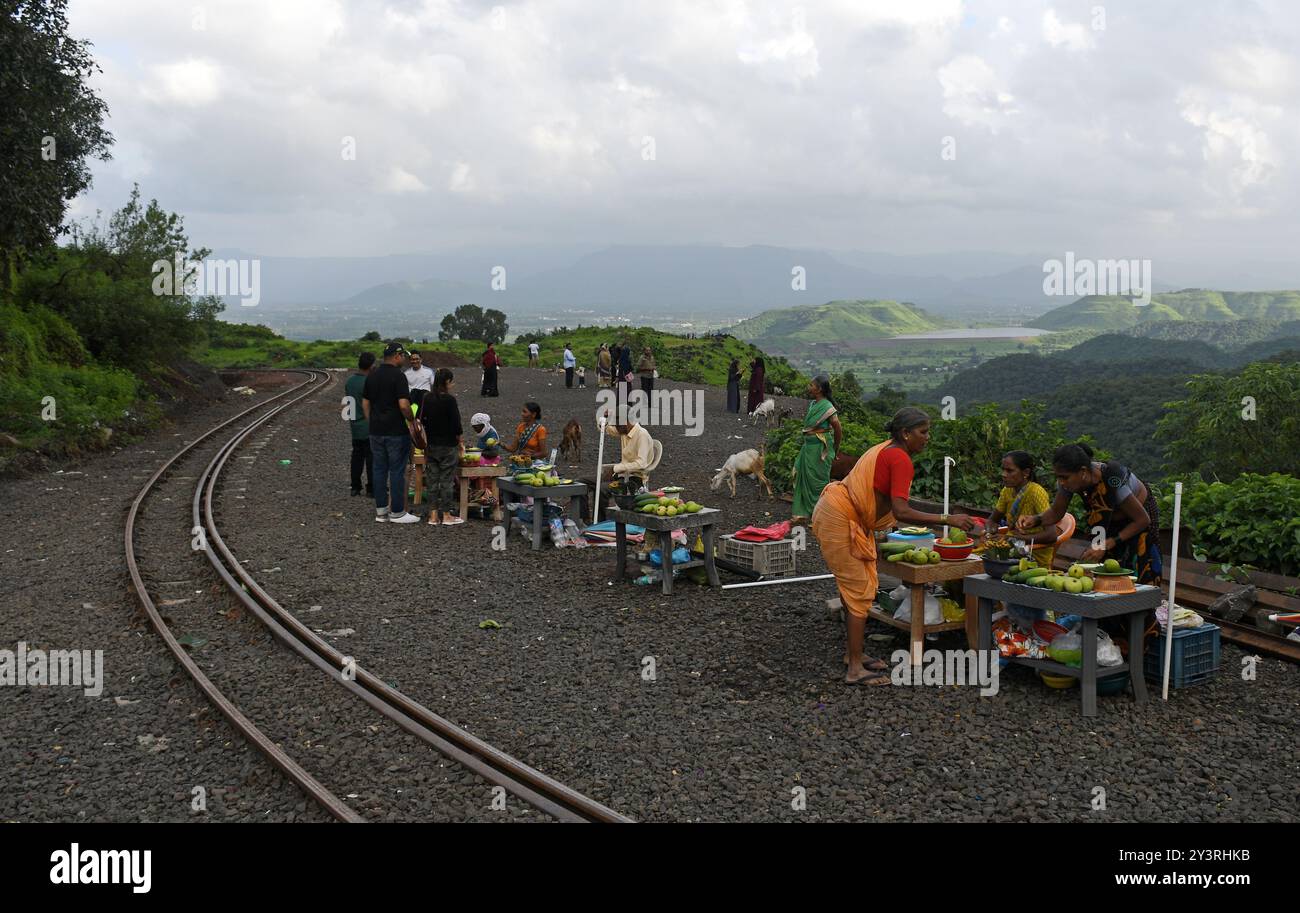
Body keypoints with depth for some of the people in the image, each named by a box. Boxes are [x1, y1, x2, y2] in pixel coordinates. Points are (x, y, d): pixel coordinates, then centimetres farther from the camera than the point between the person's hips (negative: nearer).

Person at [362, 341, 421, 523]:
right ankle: (397, 512, 3)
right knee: (397, 471, -1)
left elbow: (365, 403, 12)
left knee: (379, 470, 10)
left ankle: (381, 510, 13)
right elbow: (403, 405, -22)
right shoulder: (398, 376, -14)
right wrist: (412, 420, -6)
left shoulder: (372, 375, 9)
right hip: (396, 431, -7)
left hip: (376, 431, 7)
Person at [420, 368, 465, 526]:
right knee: (447, 480, 2)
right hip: (448, 446, -5)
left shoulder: (427, 399, 3)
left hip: (431, 446, 6)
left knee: (433, 479, 9)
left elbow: (422, 421, 7)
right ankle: (446, 515, 7)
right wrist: (461, 442, -1)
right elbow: (456, 425, -15)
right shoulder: (449, 400, -15)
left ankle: (434, 515, 11)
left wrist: (426, 444, 16)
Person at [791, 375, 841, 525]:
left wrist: (834, 449, -3)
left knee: (818, 482, 1)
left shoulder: (827, 407, -17)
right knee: (803, 479, 10)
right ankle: (802, 514, 18)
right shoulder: (813, 404, 8)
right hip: (808, 447, 8)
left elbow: (838, 430, -14)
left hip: (820, 449, -8)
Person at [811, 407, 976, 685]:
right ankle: (855, 669, -2)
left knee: (857, 587, 17)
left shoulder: (886, 449, 11)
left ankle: (854, 654, 27)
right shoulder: (901, 460, -19)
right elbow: (902, 512, -29)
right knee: (859, 591, -5)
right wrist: (948, 520, -27)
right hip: (840, 520, -10)